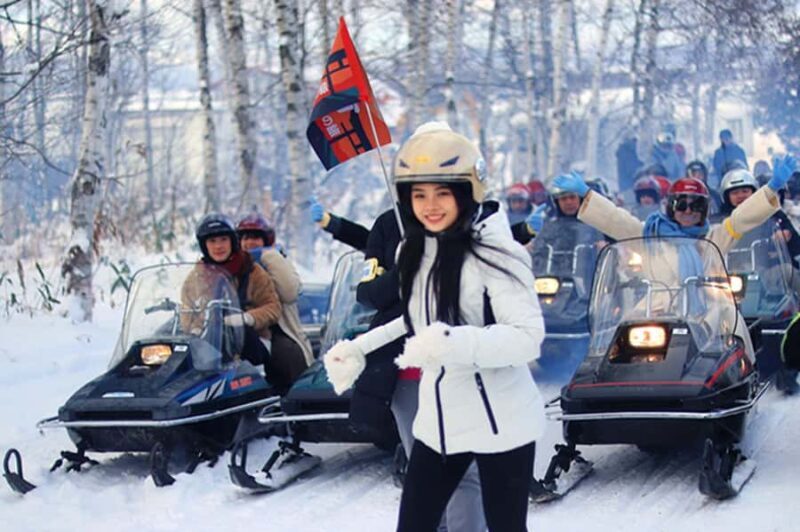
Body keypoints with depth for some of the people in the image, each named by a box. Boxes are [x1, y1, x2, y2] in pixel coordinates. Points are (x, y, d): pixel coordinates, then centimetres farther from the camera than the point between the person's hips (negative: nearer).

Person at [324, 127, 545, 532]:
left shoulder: (494, 251, -17)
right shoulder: (415, 252, 6)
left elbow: (528, 337, -24)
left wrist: (453, 343, -36)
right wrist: (360, 347, 18)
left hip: (499, 421, -7)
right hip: (439, 419, 7)